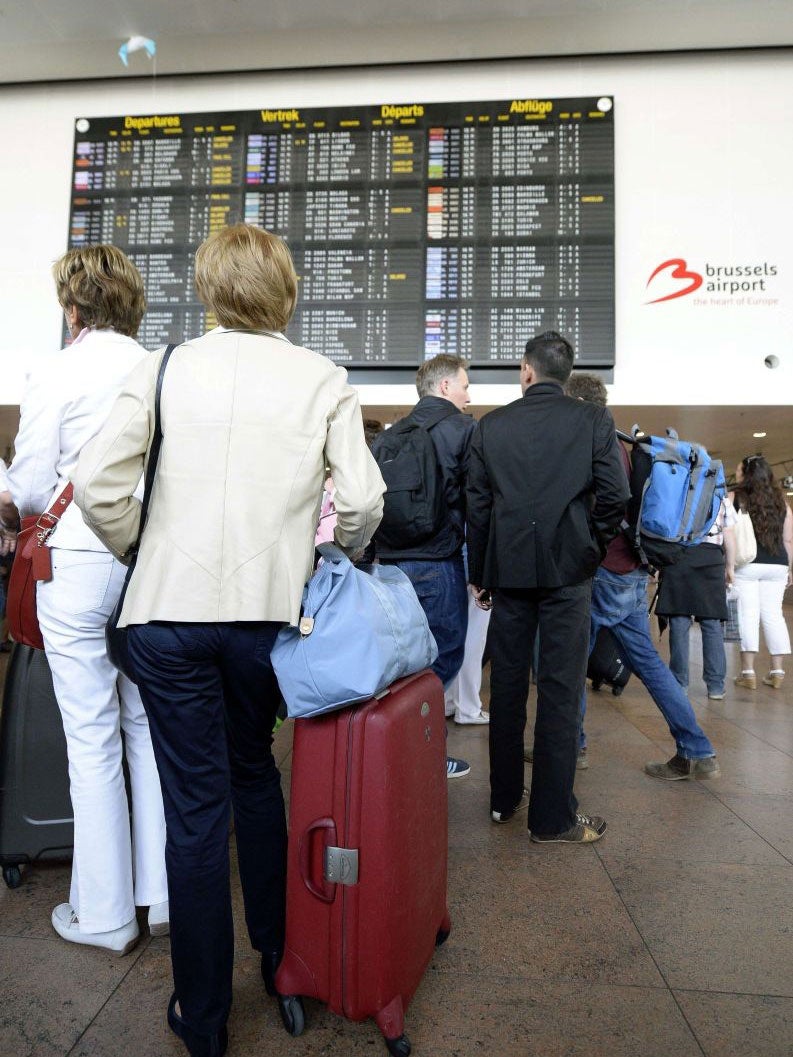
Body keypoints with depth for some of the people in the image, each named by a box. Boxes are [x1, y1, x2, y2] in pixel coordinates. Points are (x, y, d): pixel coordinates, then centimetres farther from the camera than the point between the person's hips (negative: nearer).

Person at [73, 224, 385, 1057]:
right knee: (256, 775, 23)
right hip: (269, 608, 1)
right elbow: (362, 498, -8)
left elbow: (96, 483, -8)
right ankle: (279, 955, 41)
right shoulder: (323, 379, 0)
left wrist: (140, 549, 9)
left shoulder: (164, 368, 0)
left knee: (194, 805, 9)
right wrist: (344, 557, 11)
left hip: (169, 612, -1)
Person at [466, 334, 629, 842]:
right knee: (560, 689, 3)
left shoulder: (492, 425, 5)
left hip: (508, 569, 2)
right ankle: (553, 815, 10)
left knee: (507, 685, 12)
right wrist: (593, 548, 10)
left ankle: (505, 797, 25)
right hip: (568, 570, -2)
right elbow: (614, 494, -6)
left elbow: (477, 505, 5)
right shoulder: (594, 419, 0)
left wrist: (479, 574, 12)